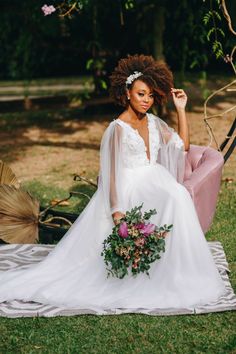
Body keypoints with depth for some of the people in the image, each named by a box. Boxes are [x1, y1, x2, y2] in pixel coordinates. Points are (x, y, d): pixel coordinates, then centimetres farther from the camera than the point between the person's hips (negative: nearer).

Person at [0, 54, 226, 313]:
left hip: (155, 182, 6)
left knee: (179, 196, -27)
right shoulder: (117, 128, -8)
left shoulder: (154, 122, 12)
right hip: (129, 187, -6)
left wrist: (180, 109, 9)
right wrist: (117, 212, -19)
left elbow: (183, 145, 14)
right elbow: (112, 172, -11)